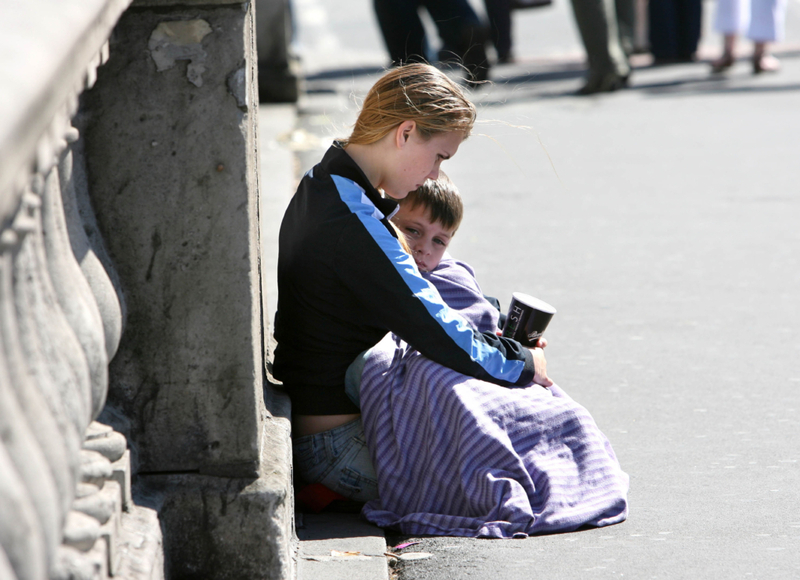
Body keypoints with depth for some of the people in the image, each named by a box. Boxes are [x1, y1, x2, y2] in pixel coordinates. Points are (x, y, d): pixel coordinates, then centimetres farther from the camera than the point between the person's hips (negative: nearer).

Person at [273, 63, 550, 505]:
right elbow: (439, 336, -23)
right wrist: (524, 363, -7)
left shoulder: (321, 188, 11)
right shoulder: (352, 221, -23)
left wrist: (491, 340, 10)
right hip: (336, 448, -11)